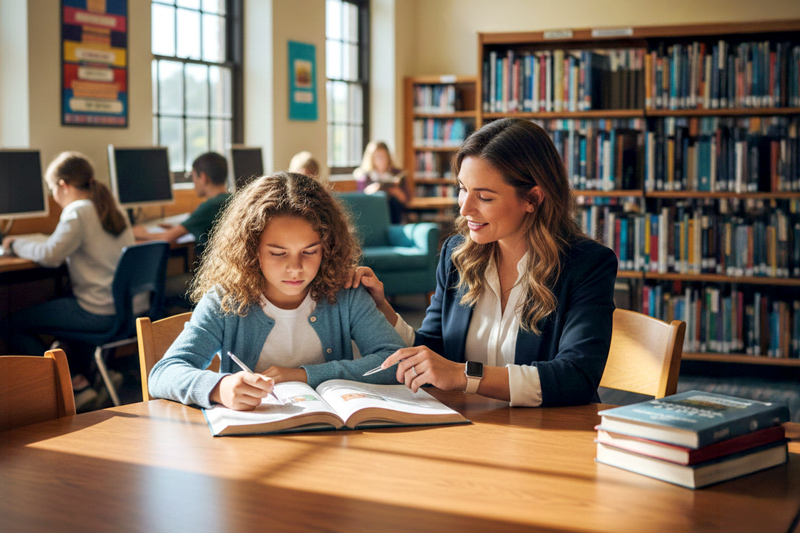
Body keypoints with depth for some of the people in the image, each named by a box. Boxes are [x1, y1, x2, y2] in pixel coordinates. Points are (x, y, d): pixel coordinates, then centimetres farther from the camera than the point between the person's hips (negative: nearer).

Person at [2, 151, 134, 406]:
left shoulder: (77, 212, -12)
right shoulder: (112, 208, 13)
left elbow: (50, 255, -17)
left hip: (101, 313, -9)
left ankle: (74, 385, 1)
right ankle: (82, 374, 27)